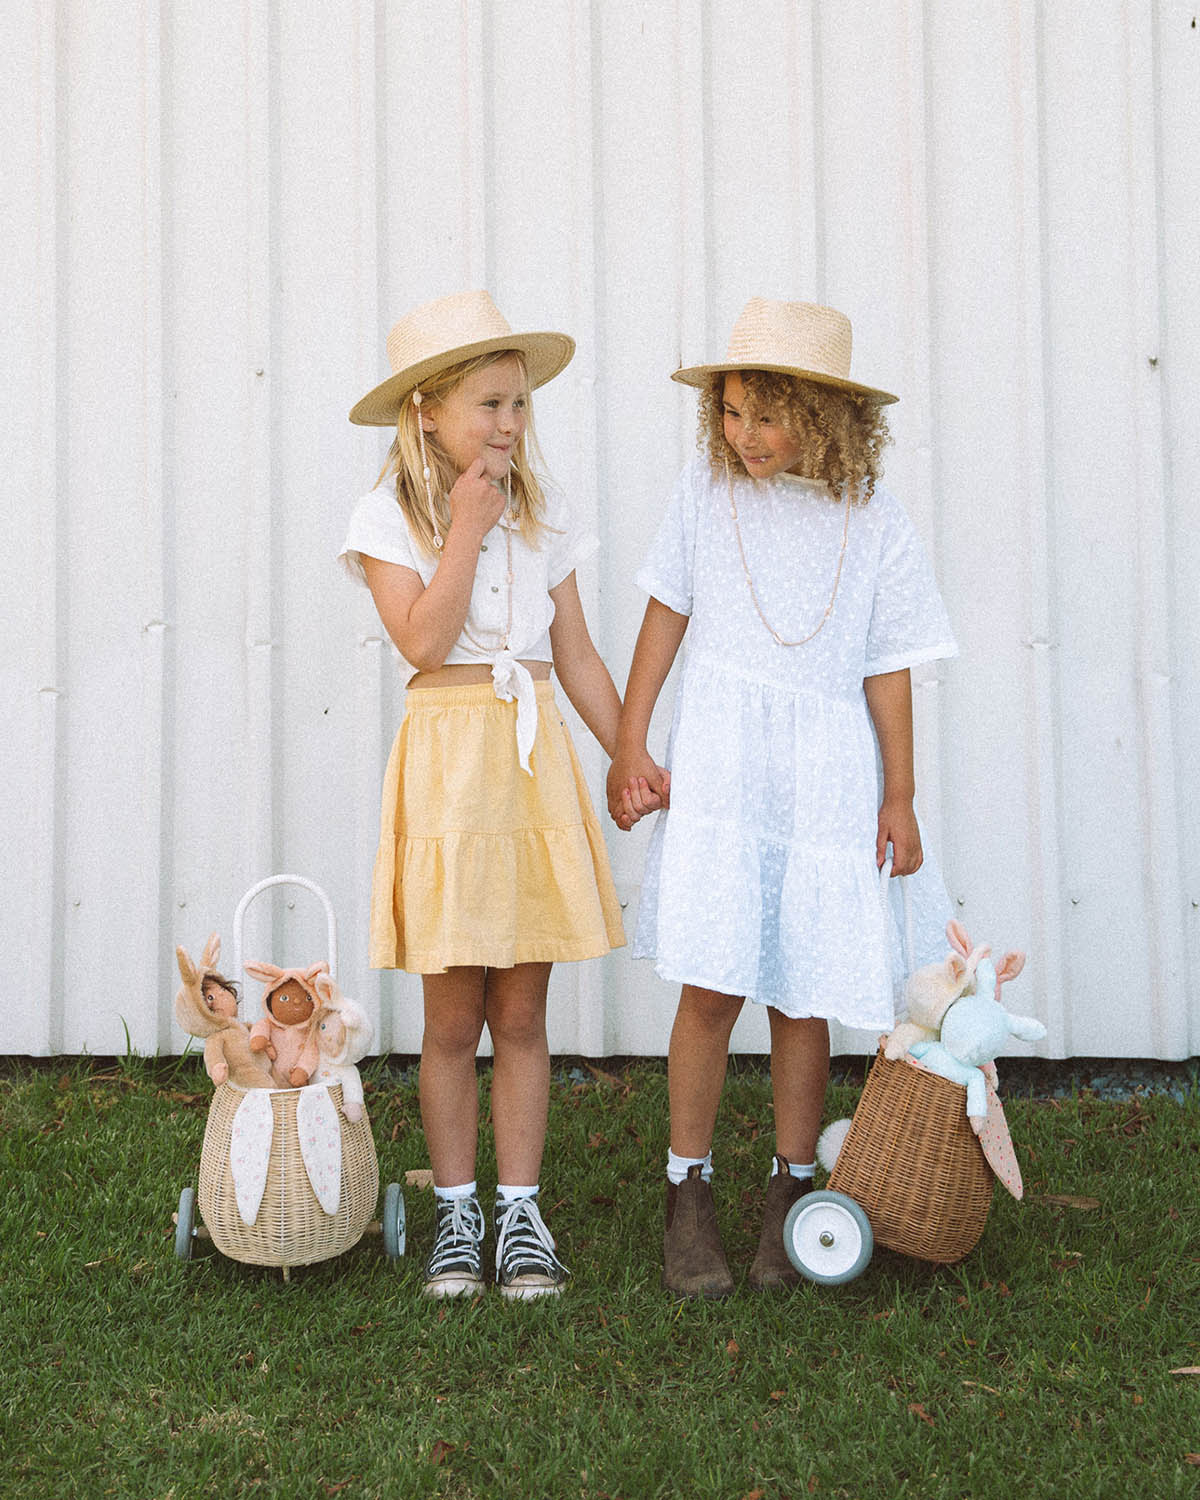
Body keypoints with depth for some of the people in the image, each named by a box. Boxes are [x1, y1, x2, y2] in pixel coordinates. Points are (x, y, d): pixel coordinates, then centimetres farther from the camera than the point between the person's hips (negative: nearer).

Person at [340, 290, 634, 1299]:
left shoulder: (542, 518, 10)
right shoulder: (390, 519, -1)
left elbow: (577, 656, 12)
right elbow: (424, 641, -14)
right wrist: (467, 526, -11)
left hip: (537, 758, 3)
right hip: (448, 759, -3)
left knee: (523, 1013, 6)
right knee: (454, 1016, 3)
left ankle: (521, 1212, 16)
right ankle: (457, 1211, 17)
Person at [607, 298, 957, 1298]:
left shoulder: (873, 526, 0)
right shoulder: (708, 490, 3)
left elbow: (888, 671, 5)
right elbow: (667, 614, 9)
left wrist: (899, 797, 5)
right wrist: (629, 745, 5)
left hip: (825, 781, 0)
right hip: (718, 768, 0)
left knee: (804, 991, 5)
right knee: (712, 983, -6)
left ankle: (793, 1189, 23)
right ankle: (689, 1190, 10)